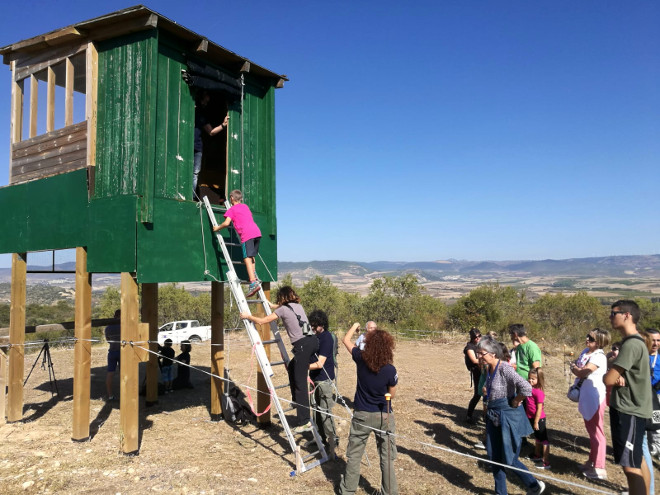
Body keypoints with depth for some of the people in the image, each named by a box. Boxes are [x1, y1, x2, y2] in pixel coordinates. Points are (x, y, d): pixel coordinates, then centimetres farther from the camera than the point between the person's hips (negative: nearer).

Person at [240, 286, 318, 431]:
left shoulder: (283, 309, 1)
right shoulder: (298, 306, 20)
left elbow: (262, 321, 7)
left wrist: (248, 316, 22)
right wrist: (273, 306, 58)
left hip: (303, 345, -8)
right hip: (313, 340, 8)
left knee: (300, 383, -5)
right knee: (292, 367, 28)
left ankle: (305, 422, -6)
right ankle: (296, 401, 32)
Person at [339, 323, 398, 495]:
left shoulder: (361, 359, -13)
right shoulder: (390, 370, -19)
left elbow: (346, 340, 6)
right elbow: (391, 395, -3)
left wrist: (355, 326, 22)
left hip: (362, 415, 2)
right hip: (384, 416, -1)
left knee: (354, 455, 15)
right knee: (387, 458, 12)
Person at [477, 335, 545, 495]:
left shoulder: (504, 369, -22)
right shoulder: (490, 368, 3)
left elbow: (526, 388, -33)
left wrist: (516, 401, -18)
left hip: (508, 417, -8)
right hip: (494, 417, 8)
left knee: (509, 459, 4)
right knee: (495, 457, 13)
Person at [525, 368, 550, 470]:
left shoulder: (538, 392, -23)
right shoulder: (529, 389, 3)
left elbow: (539, 409, -21)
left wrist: (536, 422, -18)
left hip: (539, 419, -9)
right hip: (531, 418, 9)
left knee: (543, 439, -1)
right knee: (538, 438, 24)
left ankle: (546, 462, 4)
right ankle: (537, 455, 41)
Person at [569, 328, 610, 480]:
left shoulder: (599, 356, -19)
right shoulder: (585, 351, 7)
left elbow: (582, 373, -23)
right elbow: (573, 366, 11)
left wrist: (576, 369, -3)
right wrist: (579, 370, -9)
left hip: (595, 397, -9)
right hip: (586, 396, 9)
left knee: (597, 432, -1)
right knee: (591, 430, 19)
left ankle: (599, 469, 7)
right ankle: (592, 461, 32)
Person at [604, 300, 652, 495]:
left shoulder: (631, 344, -21)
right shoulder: (634, 342, 12)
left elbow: (608, 379, -23)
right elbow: (616, 375, 14)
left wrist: (614, 377, -1)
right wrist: (618, 377, -8)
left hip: (629, 411, -10)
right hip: (631, 409, 10)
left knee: (630, 466, -8)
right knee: (638, 460, 19)